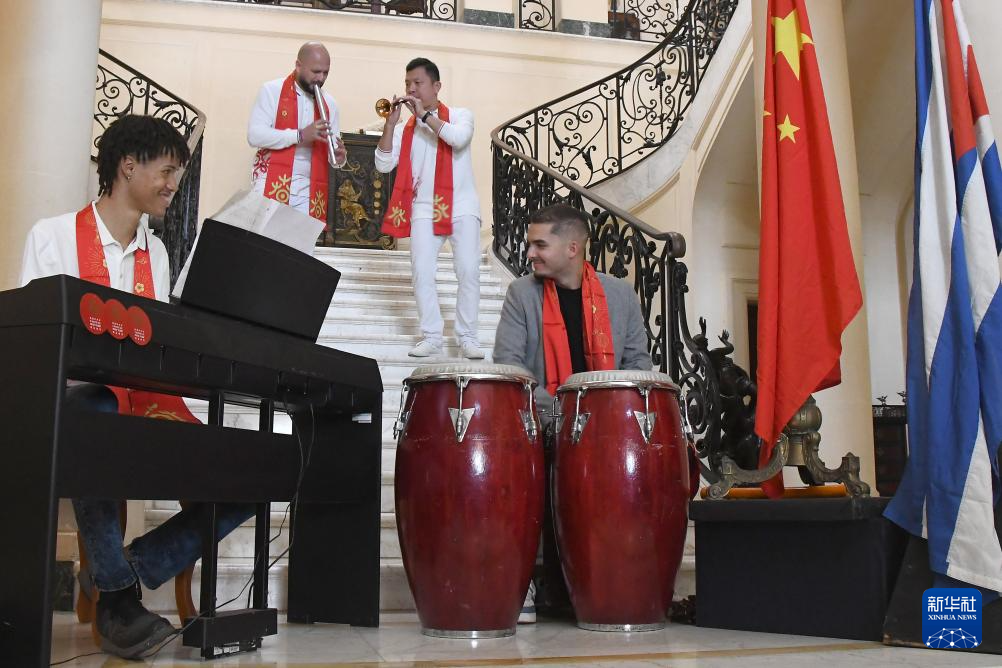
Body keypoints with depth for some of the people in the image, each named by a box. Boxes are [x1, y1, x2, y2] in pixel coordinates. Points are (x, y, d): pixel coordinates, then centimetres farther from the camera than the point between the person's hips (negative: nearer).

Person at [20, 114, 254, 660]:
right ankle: (116, 594, -22)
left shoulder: (156, 253, 17)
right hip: (75, 406, -5)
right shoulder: (54, 236, 2)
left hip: (144, 408, 5)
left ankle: (127, 569, -4)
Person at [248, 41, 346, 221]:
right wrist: (300, 135, -20)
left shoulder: (329, 103, 13)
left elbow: (333, 152, 15)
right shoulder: (272, 90, 1)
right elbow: (255, 135, -11)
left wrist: (339, 157, -10)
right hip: (272, 186, -3)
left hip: (309, 193, 3)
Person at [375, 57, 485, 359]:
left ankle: (468, 337, -1)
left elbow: (459, 138, -17)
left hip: (461, 206, -2)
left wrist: (424, 114, -14)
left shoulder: (460, 115, 6)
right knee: (422, 272, -8)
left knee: (468, 270, -9)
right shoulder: (405, 129, 13)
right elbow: (383, 165, 0)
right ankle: (431, 336, 0)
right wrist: (390, 122, -7)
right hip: (424, 209, 2)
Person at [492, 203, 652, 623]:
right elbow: (508, 364, -5)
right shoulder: (522, 294, 4)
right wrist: (553, 411, -17)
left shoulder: (619, 294, 9)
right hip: (544, 427, -2)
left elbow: (637, 361, 11)